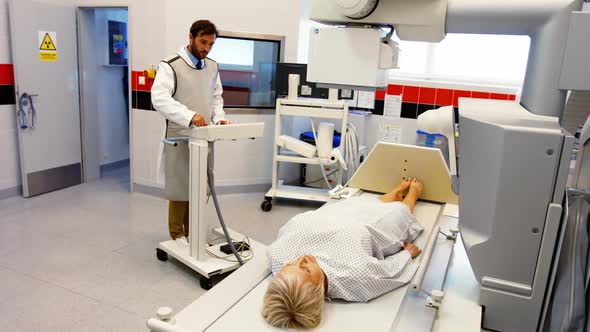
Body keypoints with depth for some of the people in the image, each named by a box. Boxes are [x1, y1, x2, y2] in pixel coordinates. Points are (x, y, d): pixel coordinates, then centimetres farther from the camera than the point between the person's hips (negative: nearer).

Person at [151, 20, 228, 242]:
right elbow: (160, 99, -21)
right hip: (180, 137, -5)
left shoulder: (212, 67, 11)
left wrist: (219, 117, -2)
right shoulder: (170, 65, -8)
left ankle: (191, 232, 25)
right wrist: (189, 116, -35)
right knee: (180, 187, 4)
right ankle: (177, 236, 19)